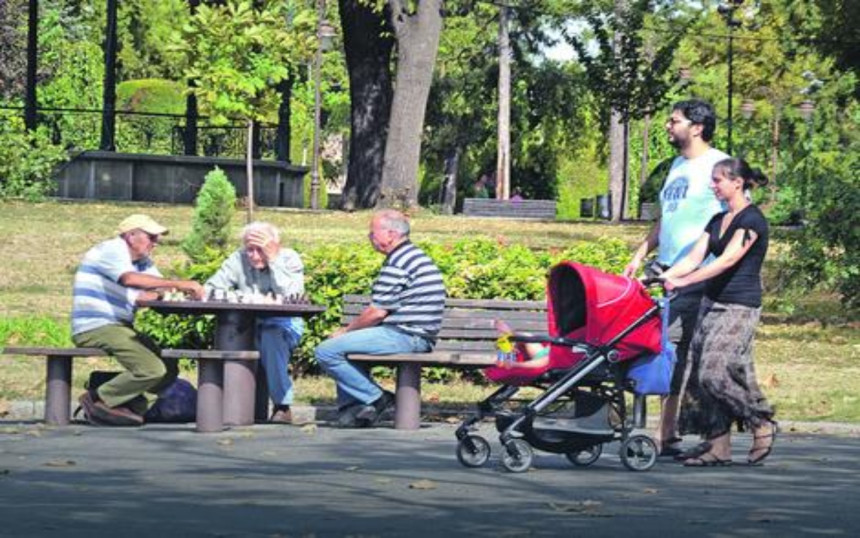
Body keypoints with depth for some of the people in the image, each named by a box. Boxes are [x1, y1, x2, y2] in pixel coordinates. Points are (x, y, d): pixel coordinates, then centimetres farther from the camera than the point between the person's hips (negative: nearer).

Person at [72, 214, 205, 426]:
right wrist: (178, 284, -34)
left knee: (169, 370, 4)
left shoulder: (142, 261, 20)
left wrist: (184, 290, -14)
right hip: (95, 328, -10)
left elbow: (156, 292, 8)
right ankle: (98, 399, -8)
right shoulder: (111, 250, -10)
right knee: (152, 369, -22)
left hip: (119, 328, 10)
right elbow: (130, 279, -30)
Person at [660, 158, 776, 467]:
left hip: (739, 307, -8)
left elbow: (728, 260, -21)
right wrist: (663, 277, -5)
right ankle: (718, 446, 3)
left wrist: (683, 281, -27)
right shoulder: (717, 221, 15)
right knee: (699, 375, 0)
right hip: (712, 303, 8)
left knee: (714, 372, -16)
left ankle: (762, 425, 2)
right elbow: (695, 258, 11)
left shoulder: (752, 220, -11)